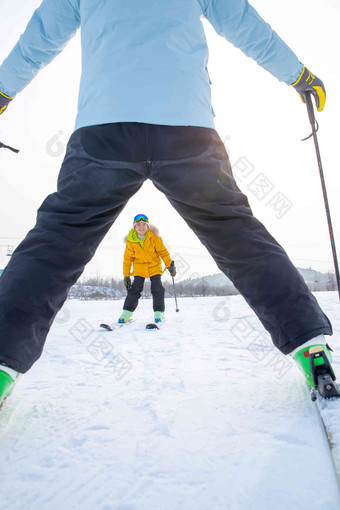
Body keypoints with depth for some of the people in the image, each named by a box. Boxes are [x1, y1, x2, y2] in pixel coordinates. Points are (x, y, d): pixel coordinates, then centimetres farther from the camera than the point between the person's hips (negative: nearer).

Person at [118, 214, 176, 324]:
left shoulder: (154, 237, -13)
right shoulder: (131, 241, -10)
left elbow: (163, 252, -5)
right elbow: (128, 258, -2)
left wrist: (170, 265, -14)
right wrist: (126, 276, -1)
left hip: (154, 266, 0)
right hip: (139, 268, 1)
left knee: (157, 289, -8)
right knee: (135, 289, -6)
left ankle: (159, 312, 2)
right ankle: (127, 312, 5)